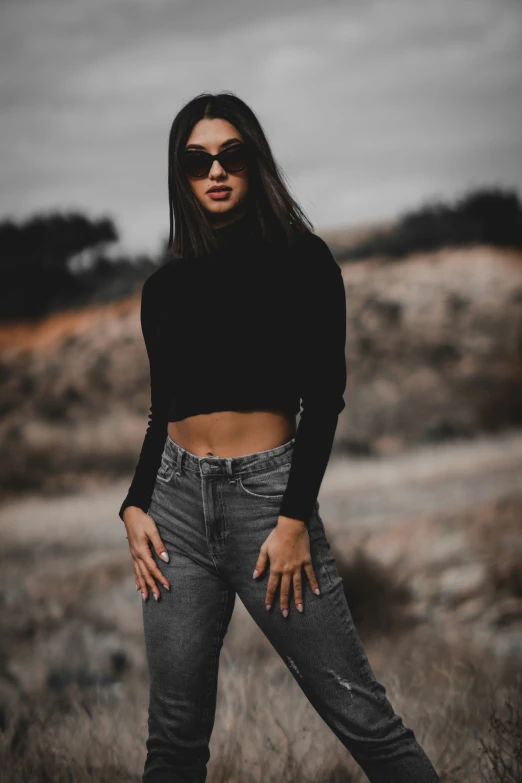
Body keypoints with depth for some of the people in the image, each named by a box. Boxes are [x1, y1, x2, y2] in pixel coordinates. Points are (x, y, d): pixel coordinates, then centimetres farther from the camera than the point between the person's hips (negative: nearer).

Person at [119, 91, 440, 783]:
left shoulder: (301, 260, 1)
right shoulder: (166, 286, 13)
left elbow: (323, 397, -5)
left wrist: (294, 519, -12)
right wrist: (135, 506, 4)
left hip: (268, 492, -4)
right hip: (177, 499, 4)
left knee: (359, 712, -6)